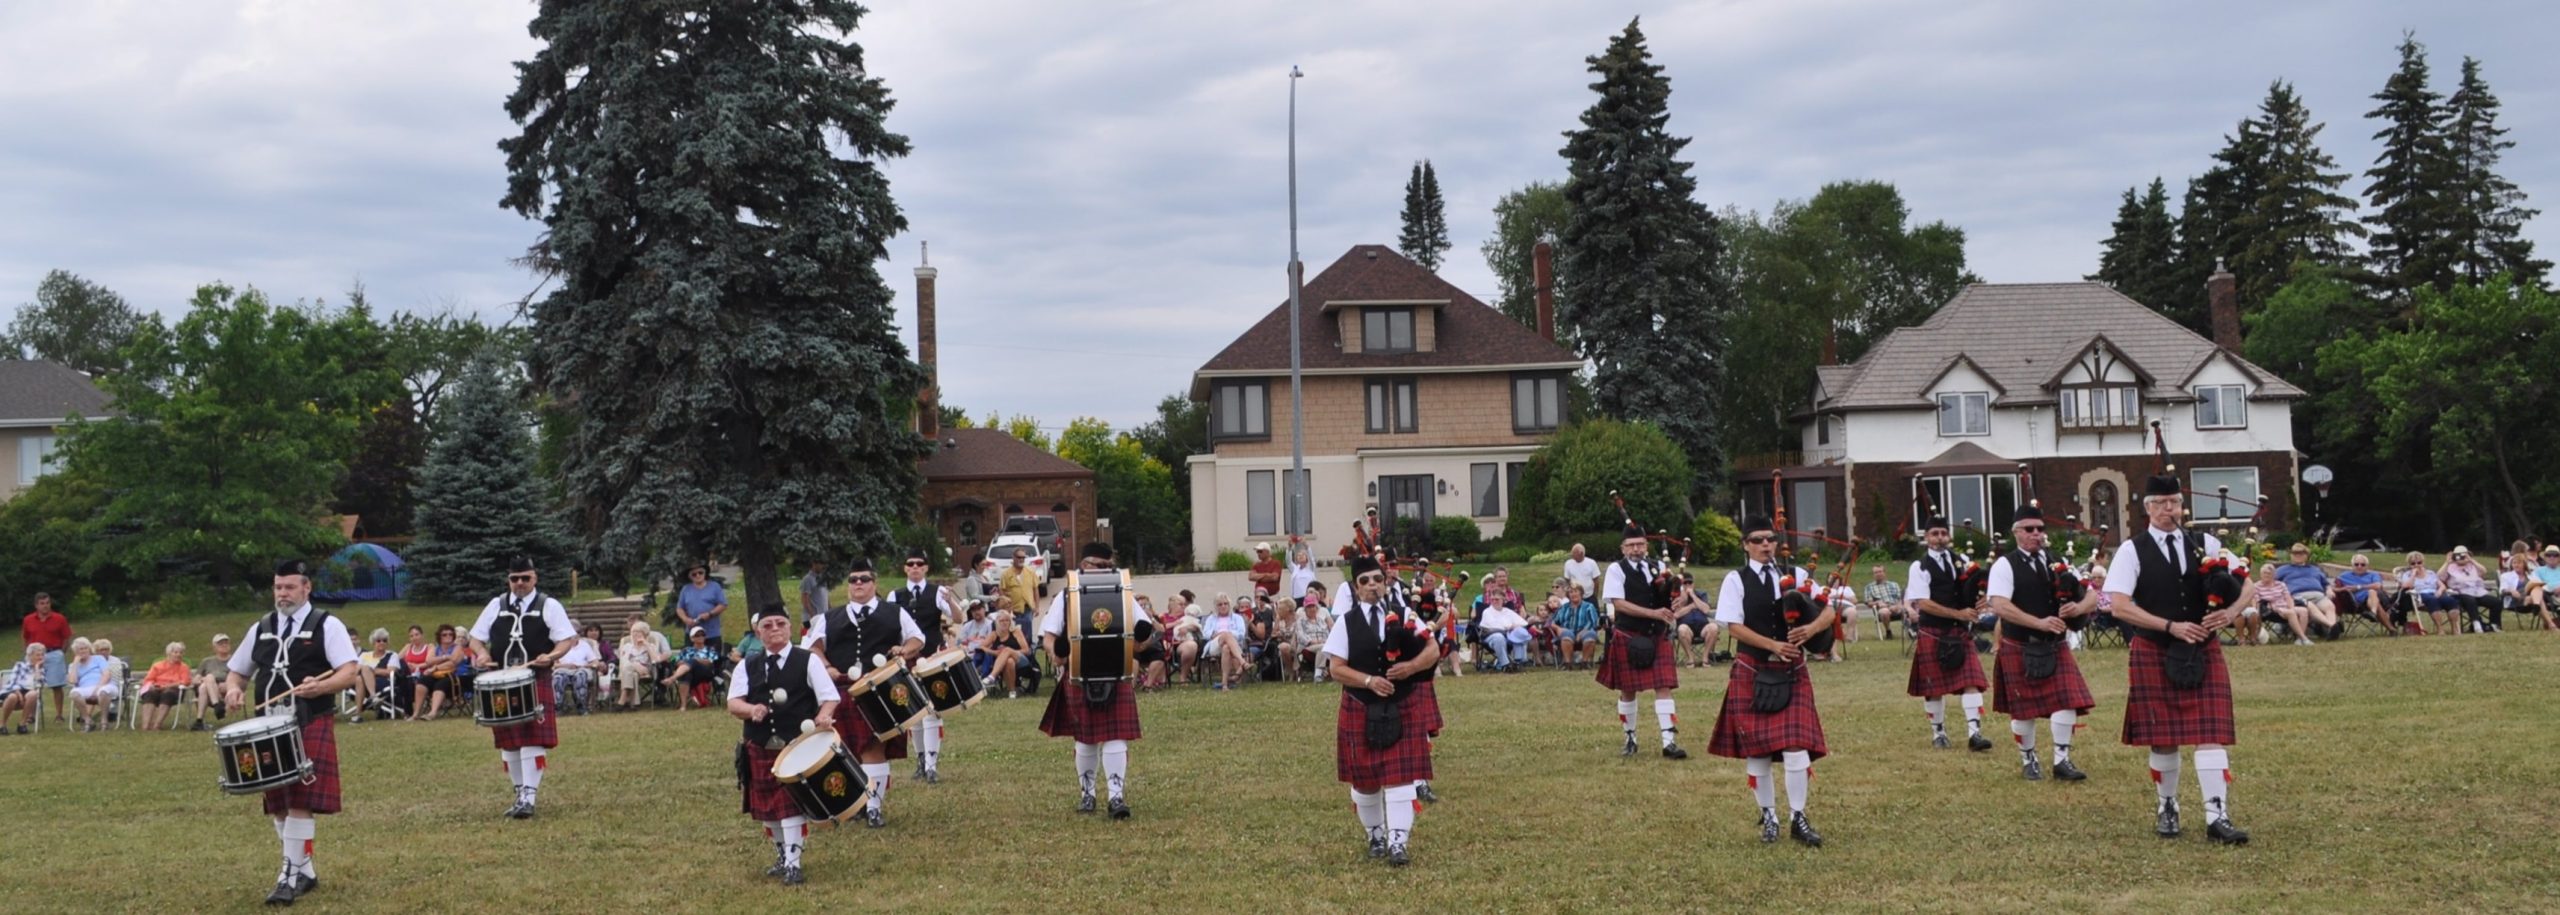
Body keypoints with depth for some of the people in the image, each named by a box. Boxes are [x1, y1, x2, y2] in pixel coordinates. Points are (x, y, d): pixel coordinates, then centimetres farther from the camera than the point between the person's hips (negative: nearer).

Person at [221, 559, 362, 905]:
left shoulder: (327, 625, -3)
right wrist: (234, 689, -2)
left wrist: (320, 687, -31)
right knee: (278, 804, 9)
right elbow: (238, 671, 22)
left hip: (311, 726, -6)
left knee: (301, 802, -11)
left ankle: (291, 876, -8)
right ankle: (305, 871, 22)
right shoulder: (261, 628, 14)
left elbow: (350, 673, -12)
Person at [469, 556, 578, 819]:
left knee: (533, 739, -10)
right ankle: (519, 793, 20)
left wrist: (551, 656, -22)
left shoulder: (549, 606, 1)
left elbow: (568, 639, -3)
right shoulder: (496, 605, 11)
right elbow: (476, 637, 14)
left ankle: (528, 798, -11)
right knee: (508, 742, 9)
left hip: (536, 683, -4)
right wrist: (481, 654, -8)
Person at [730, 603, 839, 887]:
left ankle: (792, 863, -5)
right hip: (760, 747, 4)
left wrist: (824, 716, -24)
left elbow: (830, 697, -3)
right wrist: (751, 710, -20)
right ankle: (781, 855, 30)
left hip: (798, 745, -4)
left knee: (792, 804, -10)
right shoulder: (748, 668, 12)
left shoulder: (807, 661, 2)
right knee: (766, 807, 11)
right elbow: (733, 702, 1)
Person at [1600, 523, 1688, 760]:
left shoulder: (1658, 567, 8)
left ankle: (1669, 742, -8)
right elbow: (1619, 603, -15)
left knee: (1663, 687, -5)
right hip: (1628, 638, -3)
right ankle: (1630, 739, 22)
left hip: (1657, 636, 3)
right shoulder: (1616, 570, -5)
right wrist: (1653, 613, -22)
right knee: (1627, 690, 7)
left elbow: (1673, 596, 16)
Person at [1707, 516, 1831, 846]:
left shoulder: (1796, 575, 6)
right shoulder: (1736, 580, -1)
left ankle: (1798, 818, 2)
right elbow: (1734, 626, -9)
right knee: (1756, 748, 4)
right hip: (1752, 672, -1)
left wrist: (1811, 629, -19)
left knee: (1797, 745, -7)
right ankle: (1768, 817, 19)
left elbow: (1828, 611, 2)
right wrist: (1773, 645, -20)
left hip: (1792, 672, 1)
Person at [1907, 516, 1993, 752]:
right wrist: (1958, 614, -18)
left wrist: (1974, 605, -7)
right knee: (1934, 686, 6)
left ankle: (1974, 733, -12)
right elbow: (1923, 603, -14)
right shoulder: (1920, 567, -5)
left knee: (1972, 681, -8)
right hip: (1932, 633, -3)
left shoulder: (1960, 562, 9)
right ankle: (1938, 732, 21)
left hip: (1960, 632, 3)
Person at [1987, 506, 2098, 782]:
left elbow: (2092, 596, 9)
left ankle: (2062, 761, 0)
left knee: (2066, 702, -7)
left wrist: (2079, 607, -15)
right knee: (2024, 709, 5)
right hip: (2020, 649, -4)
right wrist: (2039, 622, -26)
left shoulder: (2057, 564, 9)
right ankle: (2028, 761, 22)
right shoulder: (2005, 565, -6)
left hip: (2054, 648, 4)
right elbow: (1999, 605, -20)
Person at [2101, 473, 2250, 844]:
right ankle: (2168, 807, 24)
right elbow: (2120, 605, -10)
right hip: (2154, 653, -2)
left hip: (2204, 652, 2)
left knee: (2211, 733, -7)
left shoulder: (2205, 544, 6)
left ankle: (2217, 816, -9)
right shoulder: (2132, 550, -3)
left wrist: (2229, 612, -13)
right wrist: (2171, 626, -17)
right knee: (2163, 737, 6)